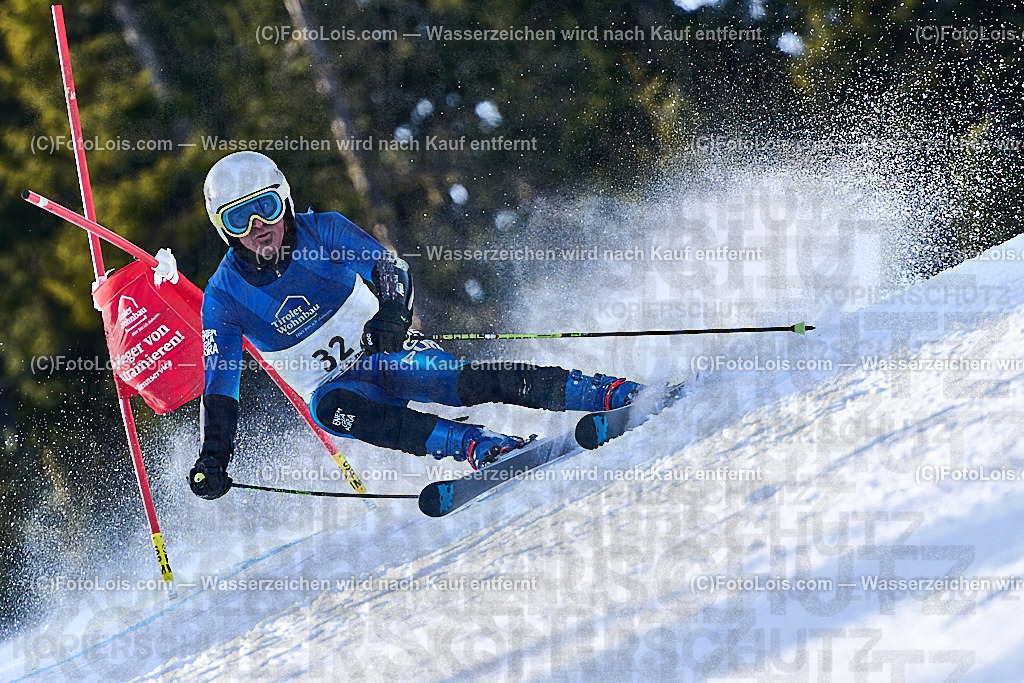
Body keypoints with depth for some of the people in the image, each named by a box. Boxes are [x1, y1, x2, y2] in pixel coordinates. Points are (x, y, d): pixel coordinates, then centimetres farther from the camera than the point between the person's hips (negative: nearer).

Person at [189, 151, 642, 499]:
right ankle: (480, 447, -47)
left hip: (386, 353, 0)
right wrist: (213, 459, -19)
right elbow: (219, 388, -6)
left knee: (463, 382, -29)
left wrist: (391, 316, -34)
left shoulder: (322, 231, -9)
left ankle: (609, 392, -31)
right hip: (333, 384, 0)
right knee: (329, 407, -36)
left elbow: (390, 268, -13)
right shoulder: (225, 297, -8)